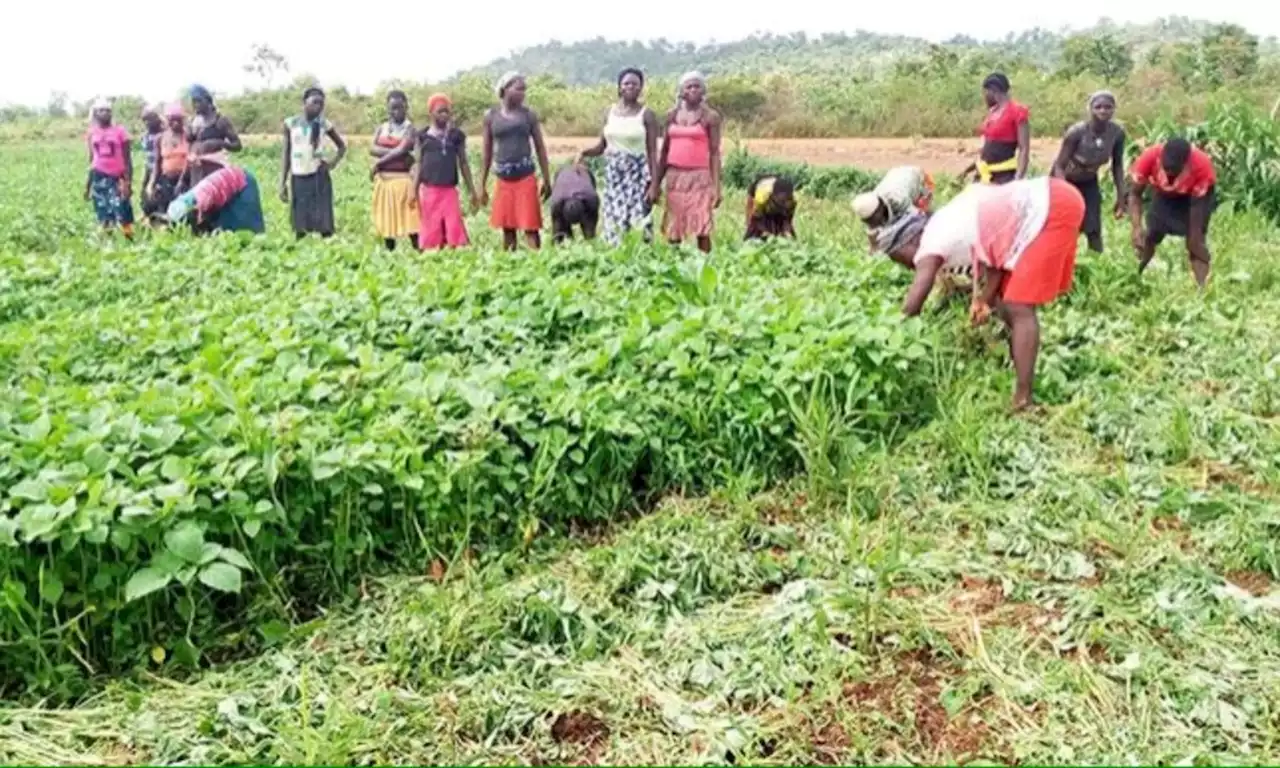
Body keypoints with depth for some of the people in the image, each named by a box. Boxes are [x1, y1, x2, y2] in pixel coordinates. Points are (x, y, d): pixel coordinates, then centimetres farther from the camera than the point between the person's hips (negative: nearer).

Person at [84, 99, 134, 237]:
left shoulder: (120, 131, -2)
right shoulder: (92, 133, 8)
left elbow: (127, 159, -3)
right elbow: (91, 161, 15)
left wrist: (128, 183, -11)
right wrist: (88, 185, 14)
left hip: (117, 177, -3)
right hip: (99, 177, 3)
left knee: (122, 214, -10)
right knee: (104, 217, 3)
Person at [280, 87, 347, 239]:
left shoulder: (324, 124, 3)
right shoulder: (291, 123, 2)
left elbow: (342, 146, 17)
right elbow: (286, 154, 5)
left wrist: (334, 162, -1)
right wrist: (282, 183, 0)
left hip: (318, 176, -1)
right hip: (298, 178, 1)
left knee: (323, 222, -5)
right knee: (300, 225, 3)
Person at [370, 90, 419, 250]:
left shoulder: (409, 128, -3)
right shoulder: (381, 128, 12)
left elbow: (402, 150, -16)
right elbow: (373, 149, -3)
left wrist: (379, 162, -10)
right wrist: (393, 152, -16)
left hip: (402, 179, -5)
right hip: (383, 179, 5)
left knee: (409, 218, -8)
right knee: (387, 219, 10)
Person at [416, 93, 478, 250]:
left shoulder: (456, 135, 4)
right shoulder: (423, 136, 4)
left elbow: (463, 163, 7)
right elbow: (420, 164, 7)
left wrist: (471, 191, 6)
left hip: (449, 190, 0)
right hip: (429, 190, 0)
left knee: (453, 230, -7)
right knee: (430, 232, 3)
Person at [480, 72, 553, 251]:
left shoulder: (529, 115, 2)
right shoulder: (491, 116, 3)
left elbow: (540, 148, 6)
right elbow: (487, 152, 8)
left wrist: (546, 180, 2)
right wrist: (482, 185, 6)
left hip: (526, 178, -1)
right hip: (503, 180, 1)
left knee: (530, 227, -5)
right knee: (507, 228, 7)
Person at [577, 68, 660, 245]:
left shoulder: (646, 114, -3)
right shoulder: (610, 112, 10)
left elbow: (653, 151, -5)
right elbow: (602, 145, 12)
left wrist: (654, 183, -12)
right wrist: (585, 153, -8)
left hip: (637, 173, -4)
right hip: (613, 172, 4)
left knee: (637, 220, -8)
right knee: (613, 219, 4)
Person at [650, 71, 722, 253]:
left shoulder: (710, 117, 0)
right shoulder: (672, 115, 11)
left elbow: (715, 153, -3)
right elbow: (664, 151, 14)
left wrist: (717, 186, -12)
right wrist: (655, 184, 10)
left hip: (699, 177, -4)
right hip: (674, 177, 4)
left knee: (702, 230, -9)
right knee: (672, 231, 5)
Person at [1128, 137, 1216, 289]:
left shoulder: (1202, 166, -40)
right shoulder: (1149, 157, -37)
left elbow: (1197, 207, -30)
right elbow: (1135, 194, -25)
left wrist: (1194, 242, -28)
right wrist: (1137, 228, -39)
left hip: (1197, 194, -2)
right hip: (1164, 193, 2)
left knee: (1197, 242, -14)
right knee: (1150, 237, 6)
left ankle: (1202, 289, -12)